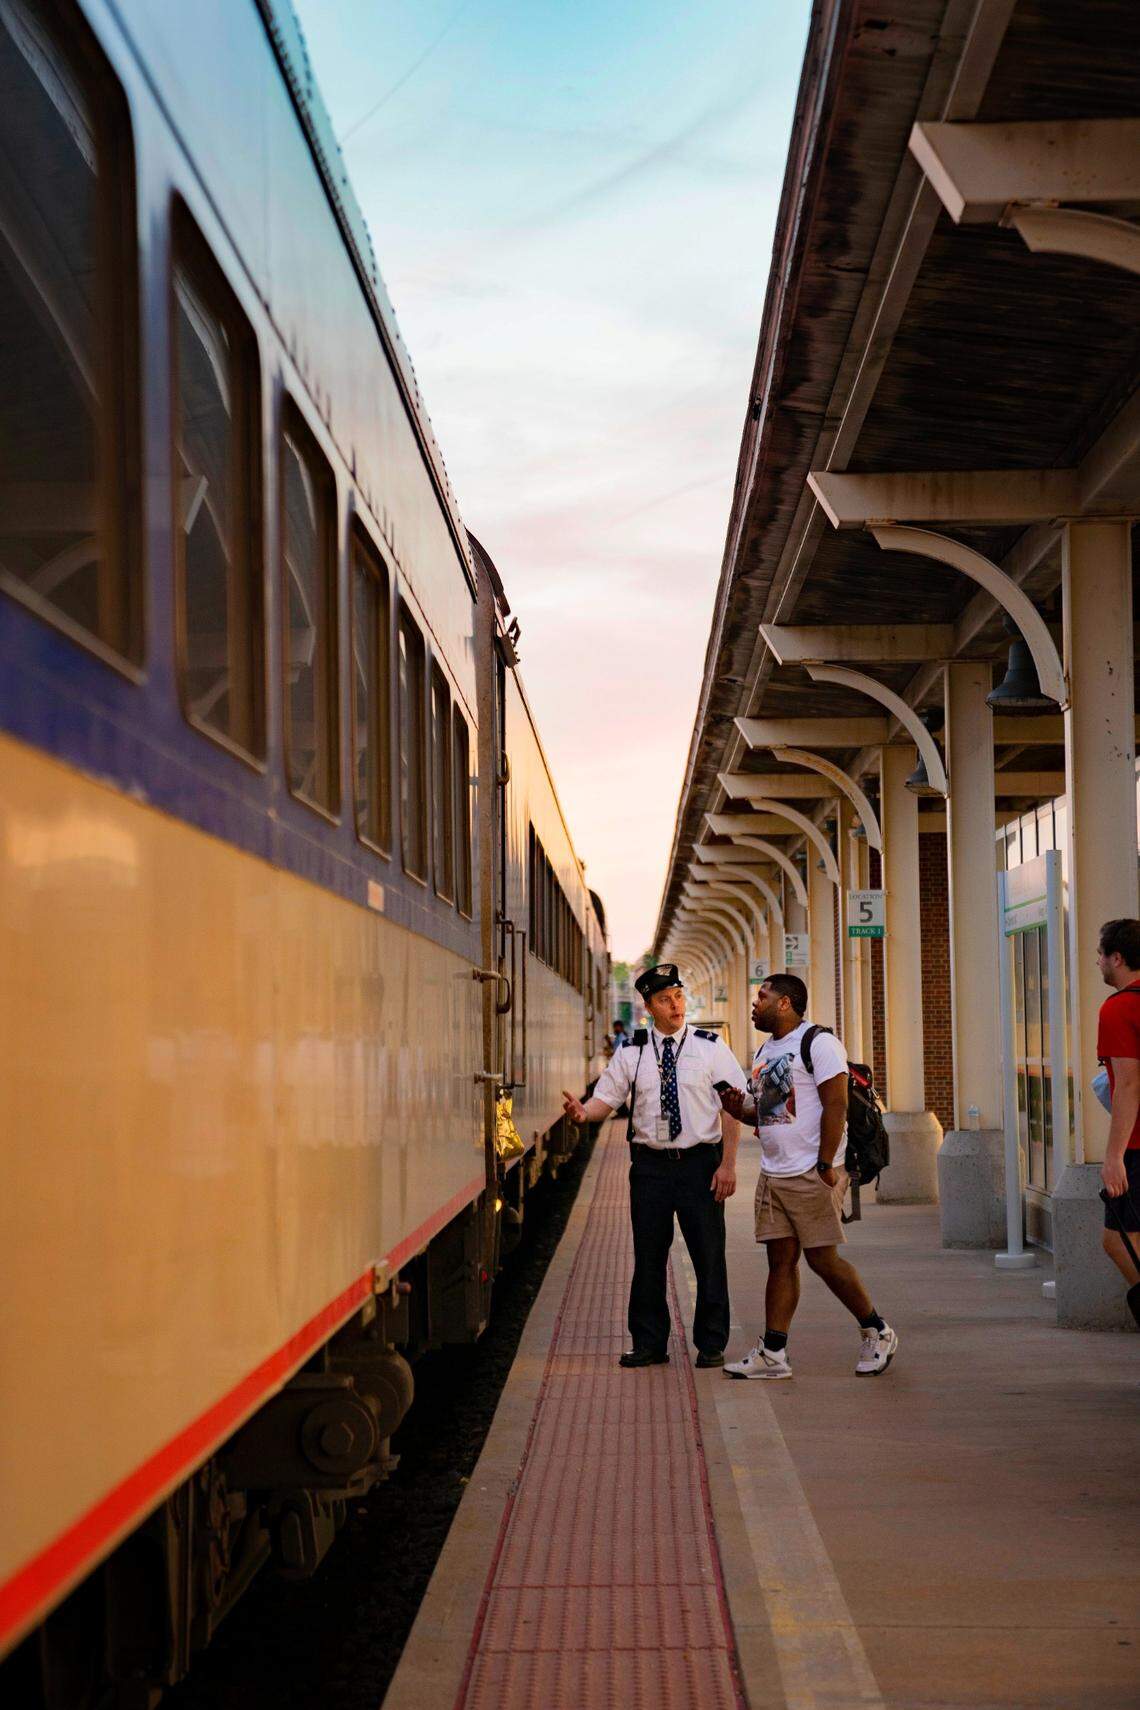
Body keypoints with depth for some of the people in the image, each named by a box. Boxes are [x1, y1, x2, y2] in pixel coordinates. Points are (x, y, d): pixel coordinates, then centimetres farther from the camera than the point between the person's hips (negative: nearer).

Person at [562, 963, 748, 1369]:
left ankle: (711, 1344, 15)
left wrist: (728, 1163, -9)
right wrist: (582, 1112, -22)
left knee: (708, 1255, 3)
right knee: (648, 1256, 6)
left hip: (701, 1161, -2)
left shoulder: (710, 1047, 0)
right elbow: (606, 1098, 2)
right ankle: (649, 1344, 16)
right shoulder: (631, 1052, 5)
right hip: (650, 1164, 2)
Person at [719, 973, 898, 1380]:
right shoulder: (765, 1050, 18)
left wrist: (826, 1166, -20)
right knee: (780, 1259, 6)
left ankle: (877, 1333, 11)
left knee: (822, 1258, -6)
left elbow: (835, 1105, -16)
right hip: (772, 1174, 8)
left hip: (811, 1174, -8)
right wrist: (740, 1108, 4)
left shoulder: (818, 1042, -10)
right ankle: (772, 1353, 5)